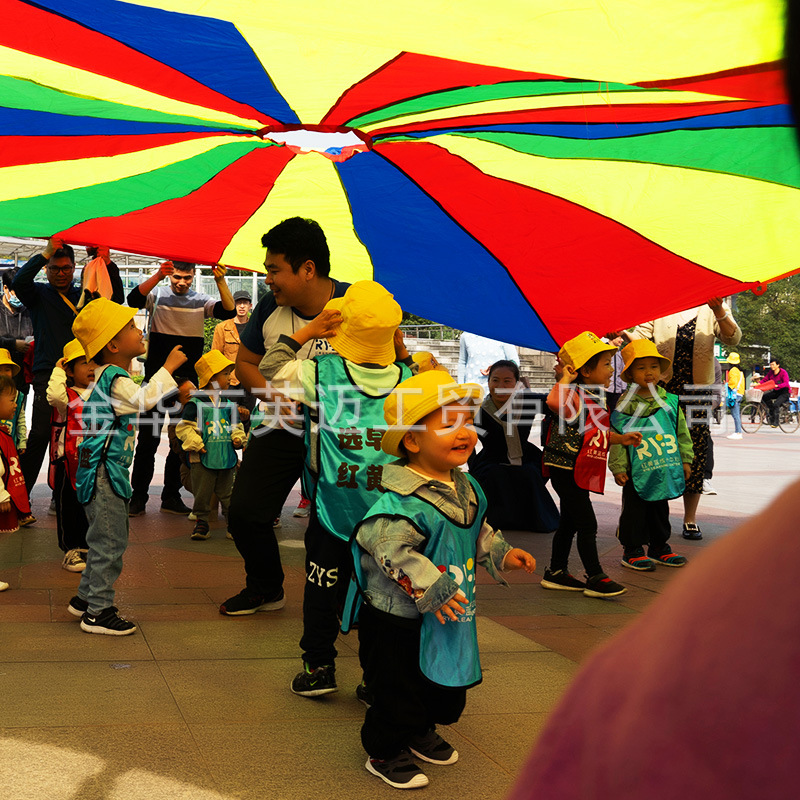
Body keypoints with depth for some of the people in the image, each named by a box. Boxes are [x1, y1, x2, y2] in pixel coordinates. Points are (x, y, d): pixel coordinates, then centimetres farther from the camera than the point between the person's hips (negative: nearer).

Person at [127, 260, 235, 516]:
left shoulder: (201, 301, 6)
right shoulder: (158, 295, 1)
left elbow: (228, 311, -10)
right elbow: (134, 299, -18)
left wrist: (220, 281, -24)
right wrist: (157, 276, -32)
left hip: (186, 382, 2)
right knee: (148, 439, 1)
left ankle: (171, 496, 18)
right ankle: (138, 497, 9)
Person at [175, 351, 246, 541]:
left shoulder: (228, 404, 10)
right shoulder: (195, 403, -6)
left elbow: (235, 425, 20)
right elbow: (184, 427, -6)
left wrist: (238, 438, 2)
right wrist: (195, 444, -14)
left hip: (227, 458, 4)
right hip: (203, 459, -4)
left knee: (228, 493, 10)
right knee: (202, 494, 4)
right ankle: (201, 521, 17)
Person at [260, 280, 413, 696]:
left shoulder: (321, 372, -6)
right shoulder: (409, 377, -2)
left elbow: (271, 367, 7)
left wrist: (305, 332, 9)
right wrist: (404, 354, 15)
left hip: (334, 503, -1)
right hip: (390, 510, 2)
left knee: (323, 584, 12)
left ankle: (319, 666, 20)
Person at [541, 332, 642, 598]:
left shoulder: (595, 399, 12)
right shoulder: (576, 396, -20)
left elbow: (599, 433, 24)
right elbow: (555, 402, -44)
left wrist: (621, 438, 12)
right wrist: (566, 379, -32)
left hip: (579, 472, 10)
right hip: (566, 469, -10)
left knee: (570, 522, 17)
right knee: (587, 524, -6)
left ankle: (556, 573, 27)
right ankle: (595, 578, 1)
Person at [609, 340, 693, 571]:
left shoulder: (670, 401, 4)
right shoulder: (624, 405, -8)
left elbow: (682, 432, 11)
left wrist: (685, 460, 10)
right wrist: (618, 468, -9)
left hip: (664, 470, 4)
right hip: (637, 472, -4)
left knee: (660, 509, 16)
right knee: (634, 511, 3)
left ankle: (659, 547, 30)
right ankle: (632, 550, 15)